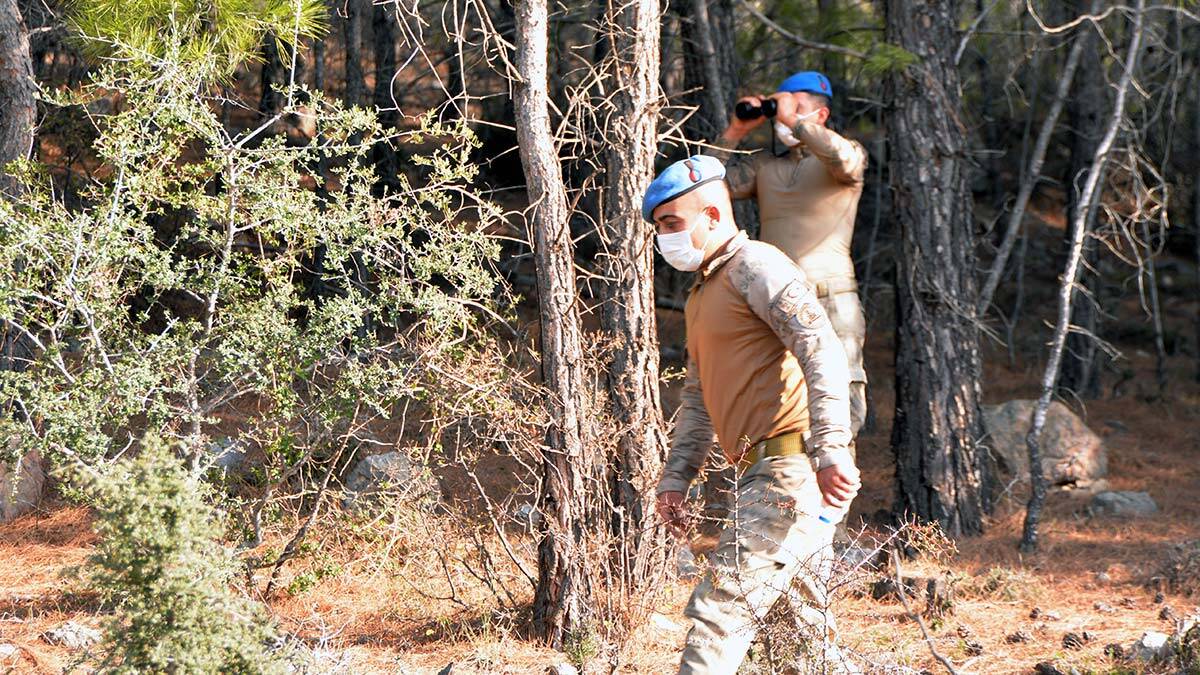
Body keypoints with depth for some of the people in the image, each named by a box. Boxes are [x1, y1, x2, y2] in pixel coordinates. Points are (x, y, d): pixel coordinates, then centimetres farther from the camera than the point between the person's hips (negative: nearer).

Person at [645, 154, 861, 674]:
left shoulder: (756, 266, -6)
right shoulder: (701, 296, 25)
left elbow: (823, 353, -18)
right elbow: (698, 400, 30)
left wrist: (830, 450, -27)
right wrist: (675, 477, 18)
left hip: (793, 469, -10)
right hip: (767, 474, 10)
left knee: (720, 608, -16)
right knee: (799, 626, 12)